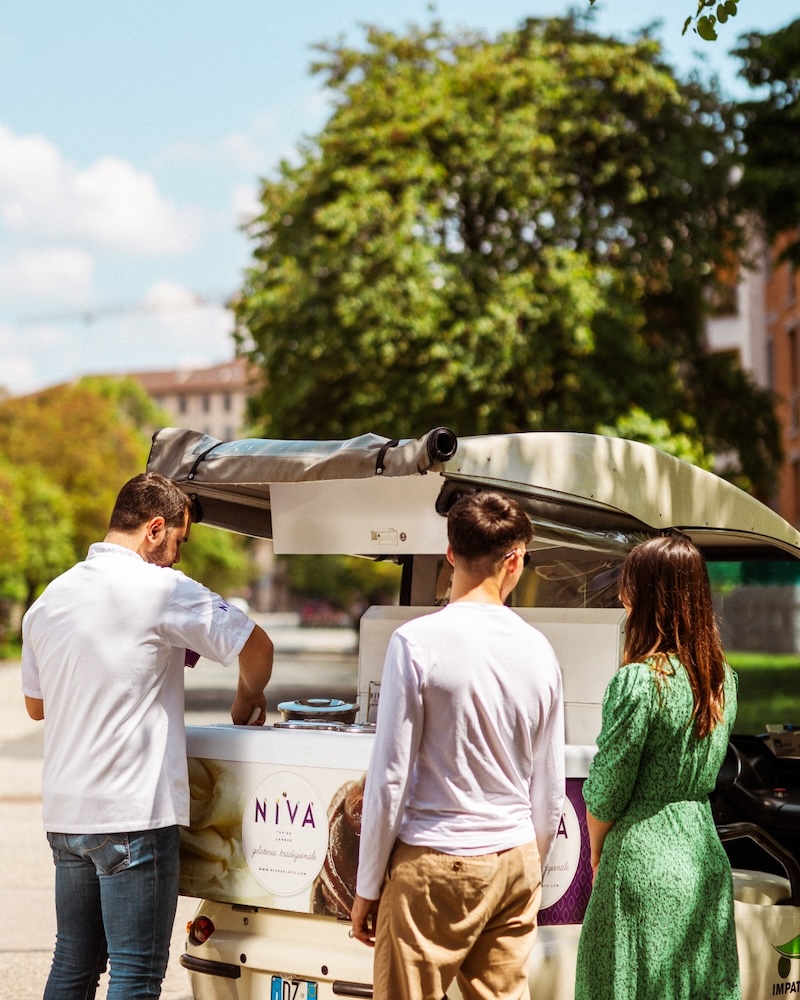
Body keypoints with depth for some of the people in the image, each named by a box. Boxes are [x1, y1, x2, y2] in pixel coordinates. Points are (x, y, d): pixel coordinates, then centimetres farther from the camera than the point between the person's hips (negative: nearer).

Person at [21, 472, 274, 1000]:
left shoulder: (50, 598, 11)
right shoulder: (160, 588, -11)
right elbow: (256, 646, -7)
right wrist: (248, 701, 12)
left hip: (65, 812, 8)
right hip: (134, 815, -8)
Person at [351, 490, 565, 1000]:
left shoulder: (417, 642, -11)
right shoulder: (538, 649, 3)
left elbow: (390, 776, -10)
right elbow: (549, 788, 10)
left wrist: (368, 886, -1)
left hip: (433, 864, -5)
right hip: (515, 861, 5)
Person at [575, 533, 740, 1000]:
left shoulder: (639, 681, -17)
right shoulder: (724, 678, 6)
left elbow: (606, 792, -12)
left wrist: (597, 855, 6)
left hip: (644, 861, -7)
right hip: (706, 855, 7)